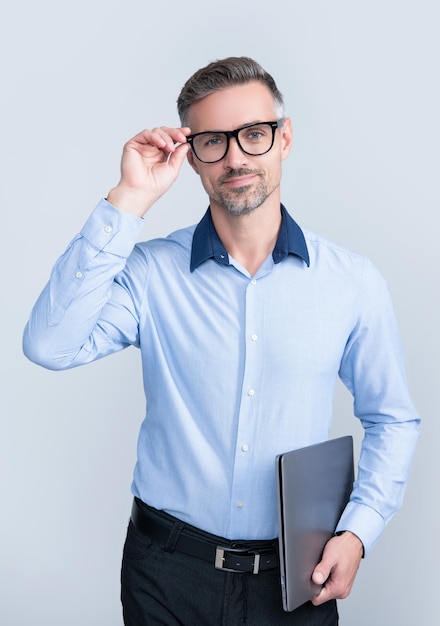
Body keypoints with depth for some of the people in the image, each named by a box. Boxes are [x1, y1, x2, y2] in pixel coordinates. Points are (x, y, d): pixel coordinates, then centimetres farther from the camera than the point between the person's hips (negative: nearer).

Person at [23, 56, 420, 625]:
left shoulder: (352, 281, -5)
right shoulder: (150, 272, -7)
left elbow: (391, 420, 6)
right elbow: (50, 345, -23)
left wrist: (357, 532, -7)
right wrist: (129, 200, -21)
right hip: (167, 572, 0)